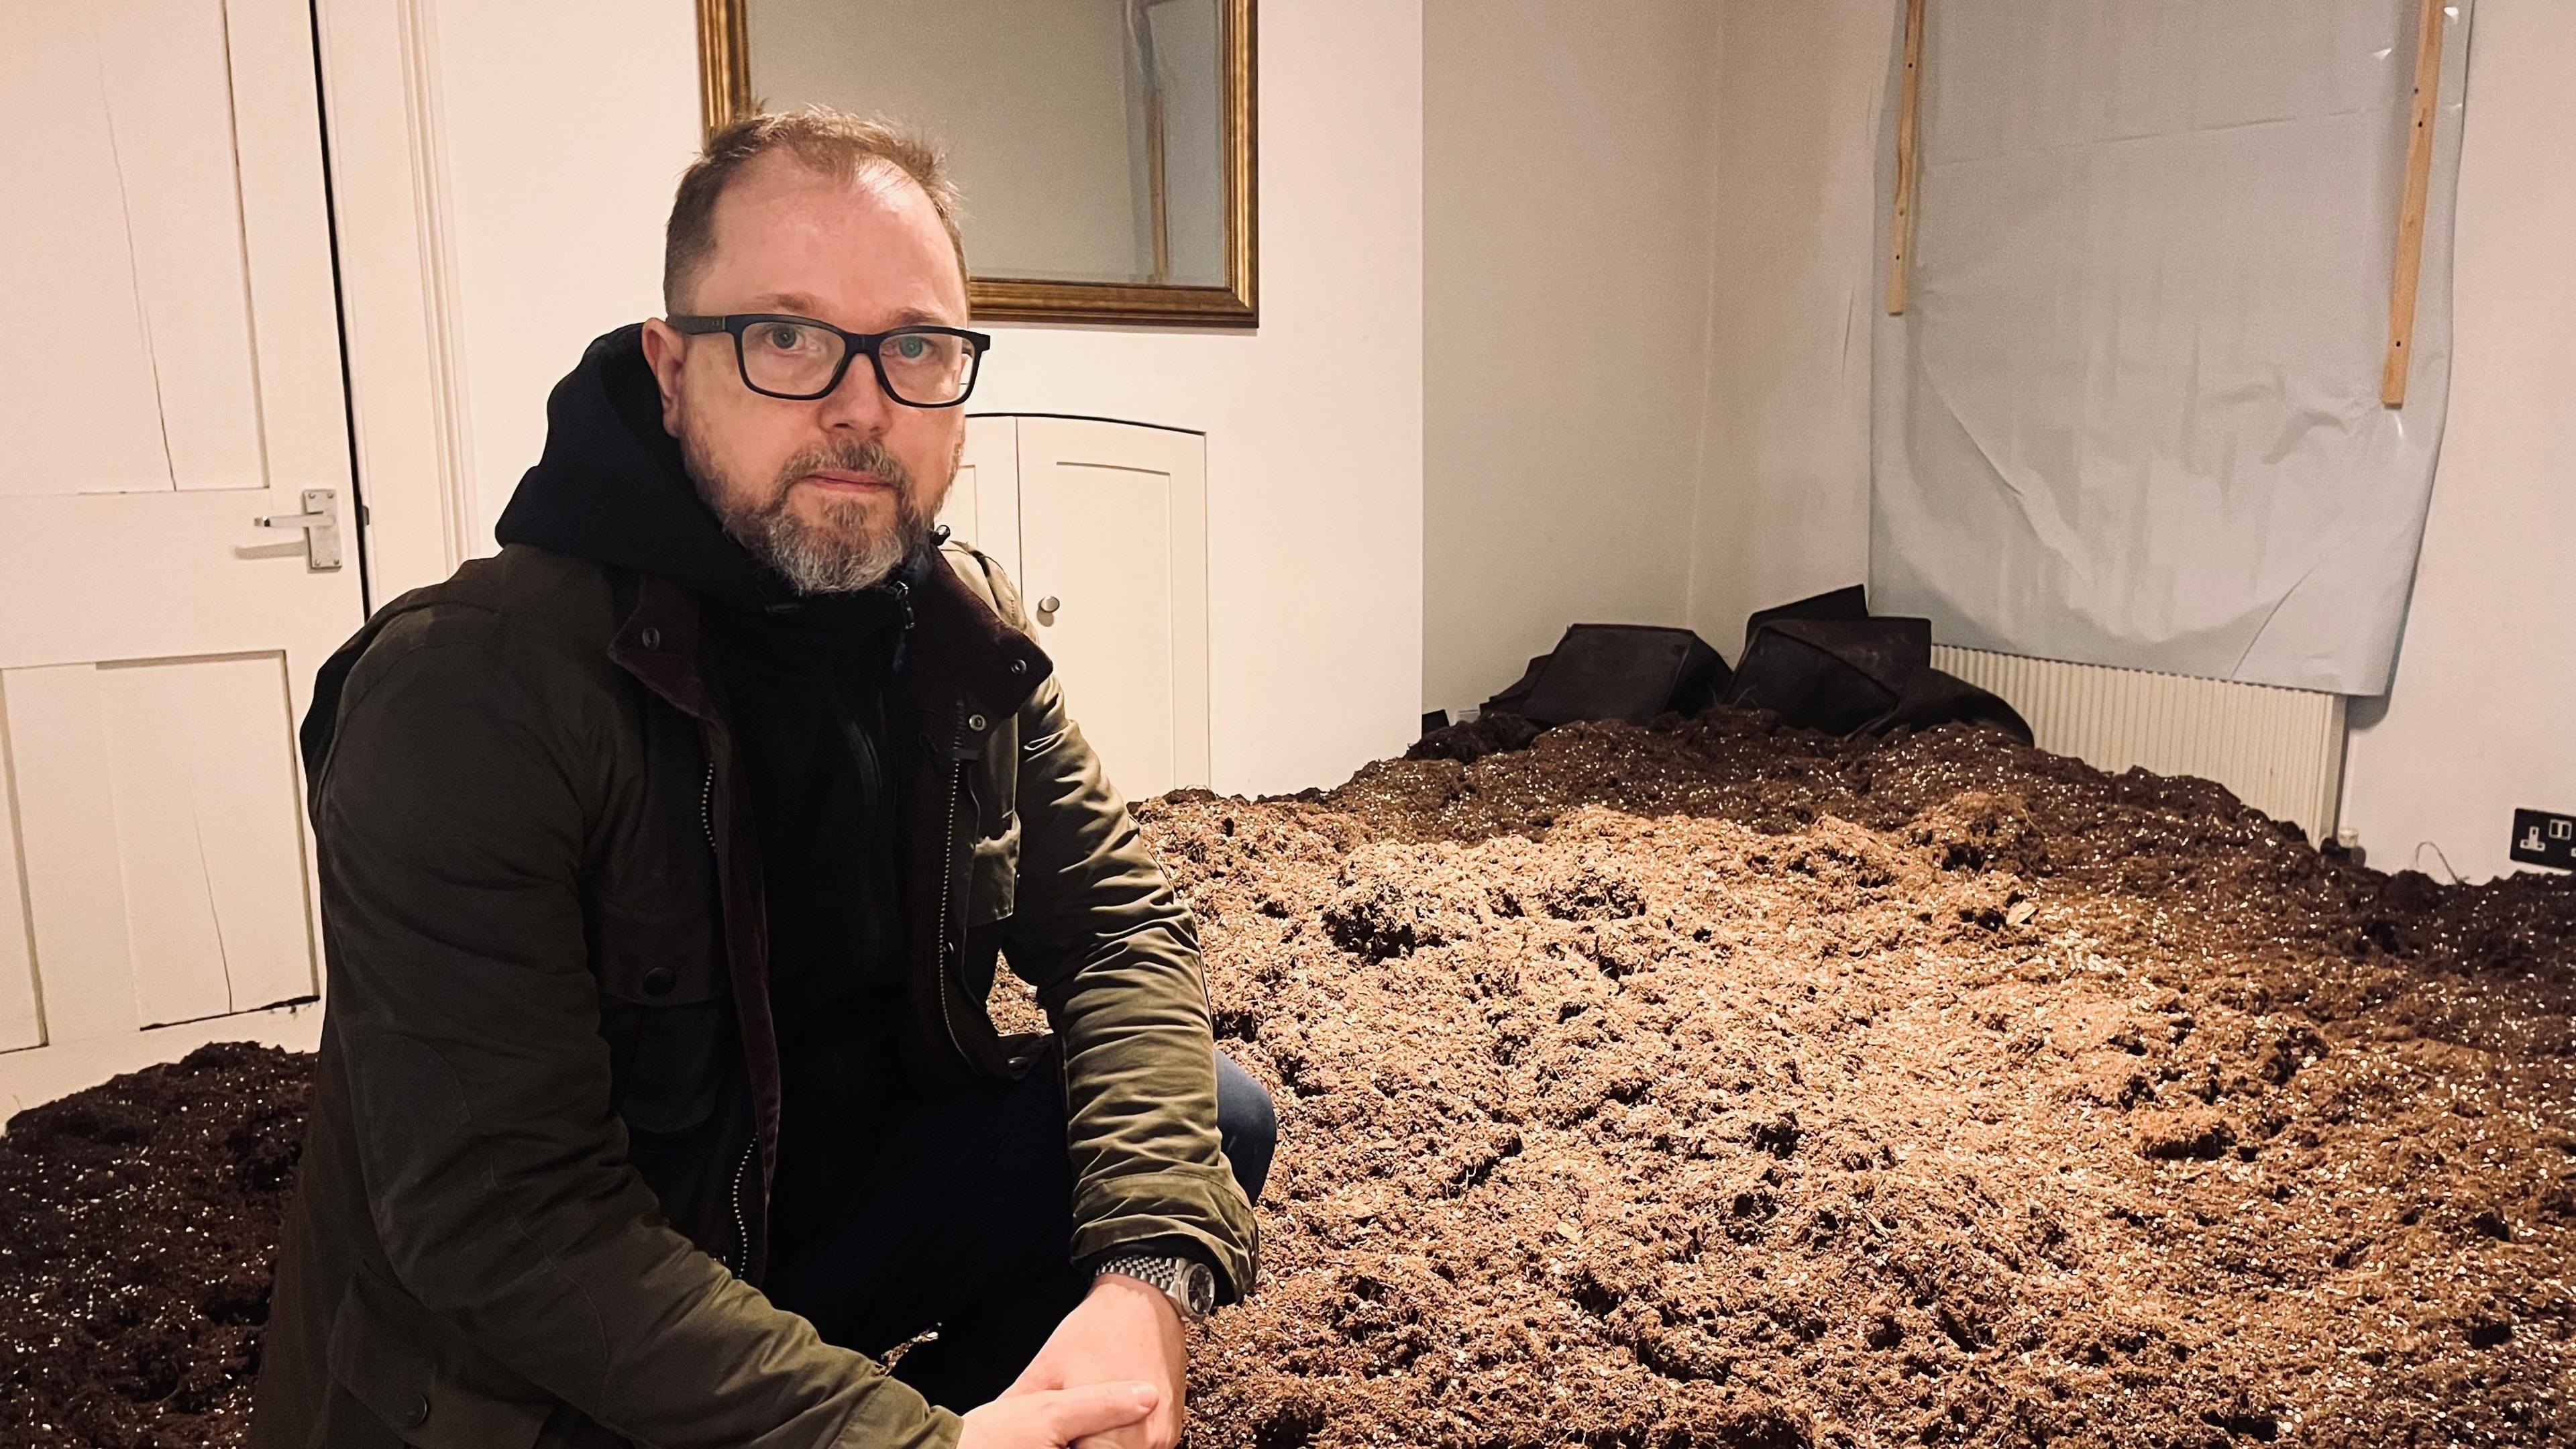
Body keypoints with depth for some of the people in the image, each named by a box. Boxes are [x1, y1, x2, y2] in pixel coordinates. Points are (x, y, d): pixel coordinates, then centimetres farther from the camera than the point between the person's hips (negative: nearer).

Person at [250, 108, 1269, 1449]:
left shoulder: (959, 623, -3)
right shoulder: (466, 687, -24)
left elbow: (1116, 919, -5)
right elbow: (497, 1220, -27)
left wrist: (1147, 1270, -22)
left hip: (849, 1180, 6)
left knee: (1213, 1118, -10)